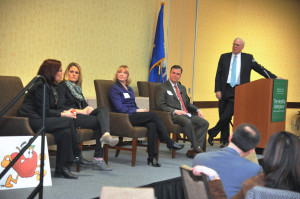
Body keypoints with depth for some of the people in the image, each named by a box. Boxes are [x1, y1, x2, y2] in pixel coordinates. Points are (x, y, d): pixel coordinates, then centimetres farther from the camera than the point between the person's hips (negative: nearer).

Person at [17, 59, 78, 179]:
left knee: (66, 132, -17)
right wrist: (63, 114, -11)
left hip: (40, 119, 9)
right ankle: (77, 154, -8)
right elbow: (44, 111, -16)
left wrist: (64, 112, 1)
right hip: (32, 121, -9)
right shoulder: (41, 86, -11)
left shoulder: (51, 86, 19)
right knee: (69, 121, -22)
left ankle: (60, 169, -17)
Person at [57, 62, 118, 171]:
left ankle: (106, 135, -47)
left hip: (81, 114, 7)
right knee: (100, 122, -26)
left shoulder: (77, 87, 30)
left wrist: (89, 109, -2)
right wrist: (80, 111, -14)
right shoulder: (62, 85, 7)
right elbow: (61, 107, -7)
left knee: (103, 109, -23)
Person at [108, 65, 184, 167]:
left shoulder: (129, 89, 23)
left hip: (133, 115, 7)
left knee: (152, 125, -26)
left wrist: (140, 110, 0)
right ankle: (169, 142, -14)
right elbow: (120, 108, -10)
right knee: (154, 115, -23)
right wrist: (137, 111, -11)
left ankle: (151, 157, -28)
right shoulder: (114, 88, -1)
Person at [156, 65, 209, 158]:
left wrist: (197, 110, 9)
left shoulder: (182, 88, 28)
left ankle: (193, 150, -25)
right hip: (174, 116, -7)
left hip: (187, 114, 7)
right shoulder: (162, 88, 6)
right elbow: (160, 105, -5)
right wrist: (174, 111, -18)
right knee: (188, 122, -37)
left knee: (205, 123, -18)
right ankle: (197, 149, -27)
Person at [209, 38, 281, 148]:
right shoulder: (224, 57, 10)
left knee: (226, 116, -13)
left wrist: (274, 77, -4)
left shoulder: (248, 58, 7)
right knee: (223, 116, 4)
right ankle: (225, 140, 16)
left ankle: (212, 133, 6)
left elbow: (260, 69, 6)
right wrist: (217, 90, -2)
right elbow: (218, 74, 7)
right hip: (224, 90, 2)